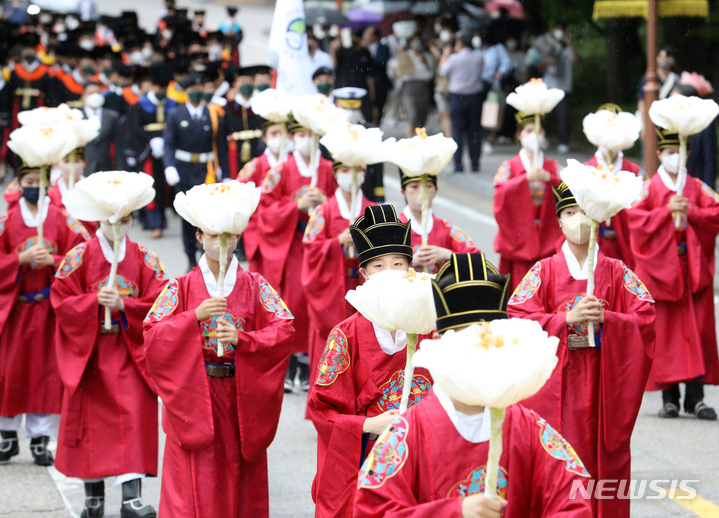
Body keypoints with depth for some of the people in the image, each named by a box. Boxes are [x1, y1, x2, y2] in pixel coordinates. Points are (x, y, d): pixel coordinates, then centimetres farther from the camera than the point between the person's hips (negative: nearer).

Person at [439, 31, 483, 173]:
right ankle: (475, 164, 8)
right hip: (475, 97, 3)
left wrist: (445, 54, 19)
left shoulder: (454, 58, -12)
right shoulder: (479, 56, -3)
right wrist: (459, 52, 19)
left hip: (458, 97, -3)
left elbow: (443, 71, 5)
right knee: (474, 131, 8)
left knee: (457, 130, 2)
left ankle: (458, 164, -1)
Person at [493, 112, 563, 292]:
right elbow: (500, 192, -12)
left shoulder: (553, 167, 12)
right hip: (519, 240, -2)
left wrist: (548, 178, -21)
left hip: (548, 241, 2)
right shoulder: (509, 167, 6)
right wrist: (526, 178, -25)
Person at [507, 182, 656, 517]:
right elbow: (517, 320, -5)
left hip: (603, 380, 1)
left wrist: (606, 319, -16)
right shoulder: (544, 272, 3)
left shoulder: (616, 273, 6)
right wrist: (567, 318, -17)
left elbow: (646, 319, 0)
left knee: (603, 459, 0)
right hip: (557, 382, -1)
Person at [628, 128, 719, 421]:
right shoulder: (649, 188, 5)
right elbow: (634, 218, -7)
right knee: (664, 330, -4)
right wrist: (666, 211, -16)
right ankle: (669, 397, 0)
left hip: (694, 267, 2)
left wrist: (691, 212, -13)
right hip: (660, 267, -2)